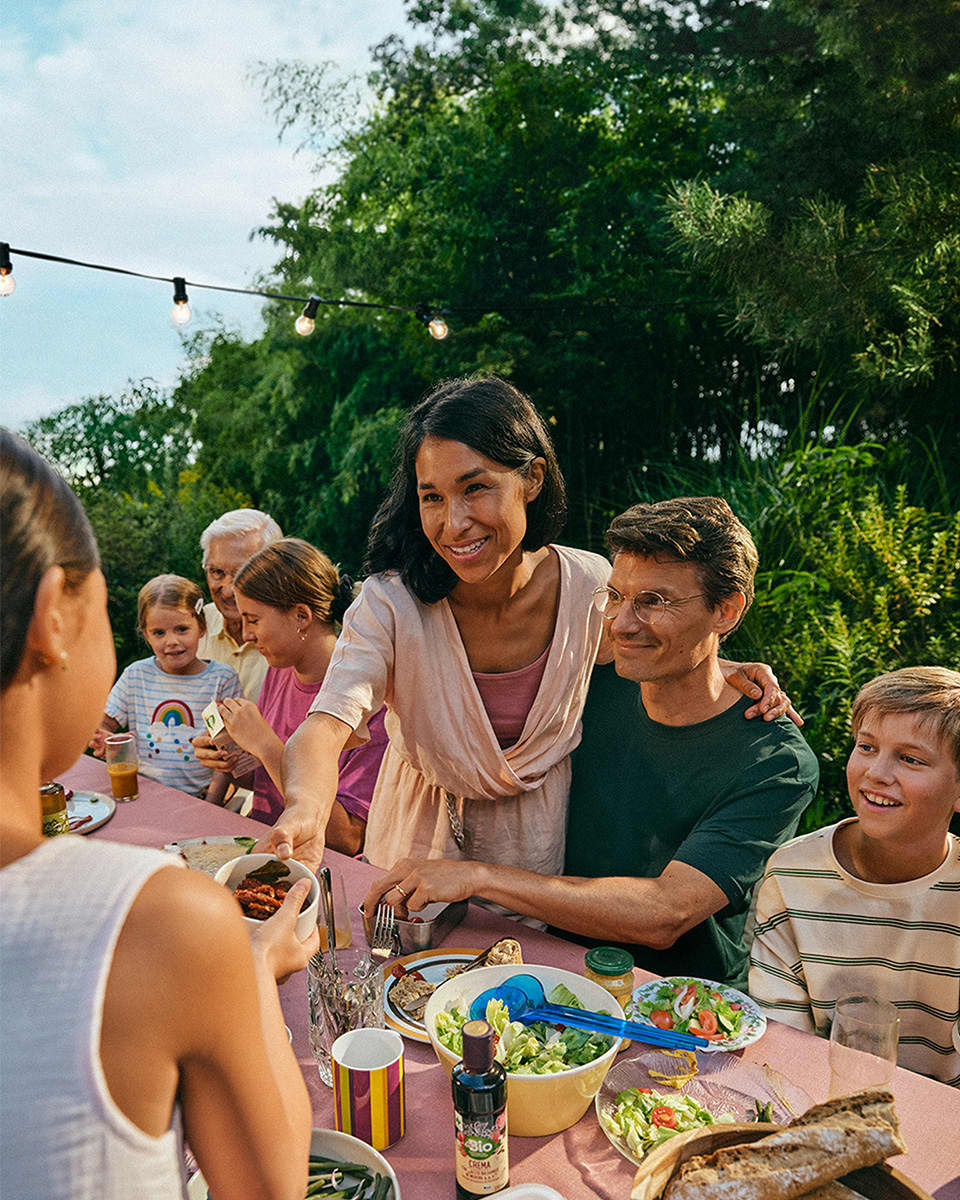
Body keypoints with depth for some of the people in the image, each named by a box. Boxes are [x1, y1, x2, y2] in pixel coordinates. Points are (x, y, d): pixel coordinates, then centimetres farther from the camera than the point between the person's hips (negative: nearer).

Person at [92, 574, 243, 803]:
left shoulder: (222, 679, -1)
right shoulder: (136, 675, 6)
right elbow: (102, 725, 13)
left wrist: (212, 802, -13)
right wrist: (102, 741, -12)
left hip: (197, 797, -3)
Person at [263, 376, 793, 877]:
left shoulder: (592, 586, -13)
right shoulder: (391, 605, -19)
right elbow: (327, 726, -31)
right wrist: (305, 812, -52)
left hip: (547, 851, 1)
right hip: (422, 849, 0)